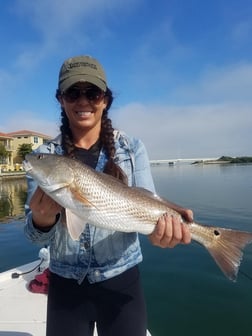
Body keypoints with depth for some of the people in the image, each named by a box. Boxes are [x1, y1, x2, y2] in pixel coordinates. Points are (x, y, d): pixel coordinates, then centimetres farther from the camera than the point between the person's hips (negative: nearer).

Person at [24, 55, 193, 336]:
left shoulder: (131, 147, -7)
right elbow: (35, 235, -6)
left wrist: (160, 221, -29)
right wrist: (42, 219, -28)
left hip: (121, 281, 0)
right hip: (65, 285, 1)